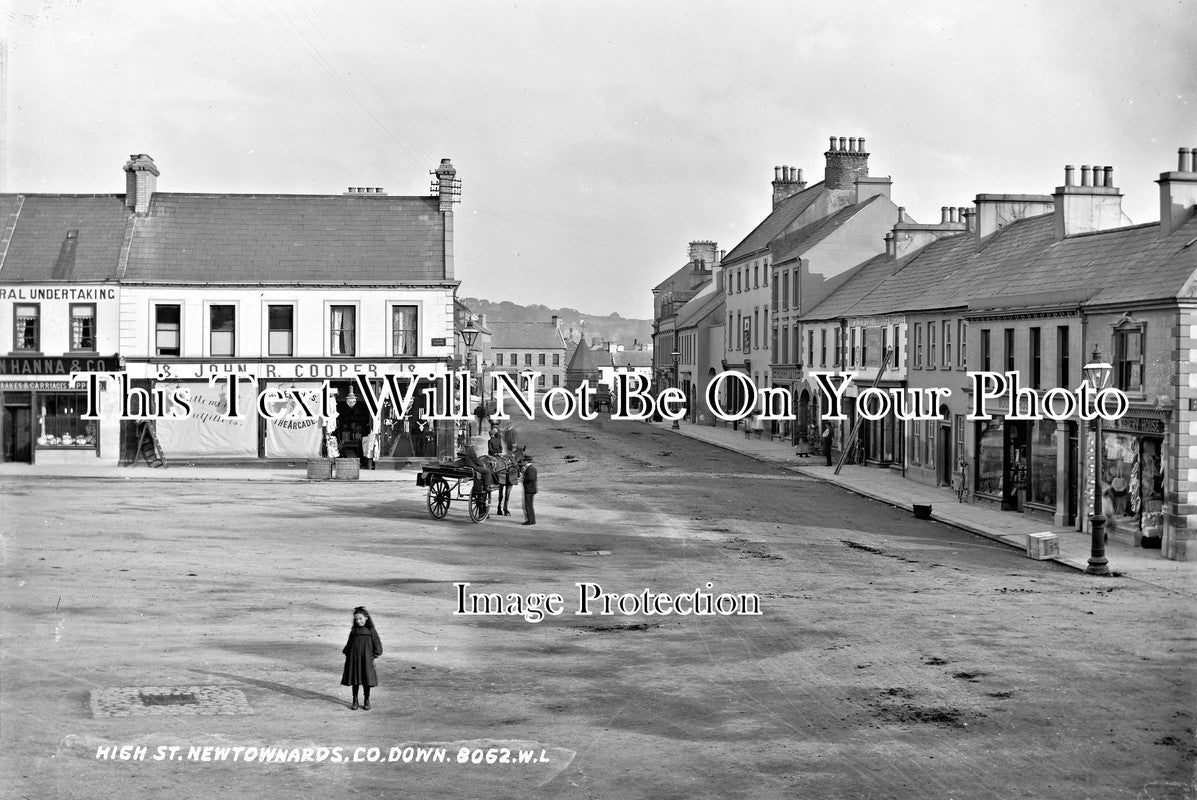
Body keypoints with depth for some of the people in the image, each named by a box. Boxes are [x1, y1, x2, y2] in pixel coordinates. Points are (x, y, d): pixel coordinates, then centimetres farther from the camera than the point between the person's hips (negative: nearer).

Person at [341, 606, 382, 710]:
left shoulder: (371, 631, -2)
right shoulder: (353, 631, 6)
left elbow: (378, 646, 0)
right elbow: (348, 645, 13)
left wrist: (374, 657, -6)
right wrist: (347, 655, 6)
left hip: (366, 660, -2)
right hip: (354, 660, 2)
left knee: (367, 681, 4)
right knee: (355, 681, 6)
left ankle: (367, 701, 15)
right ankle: (355, 700, 16)